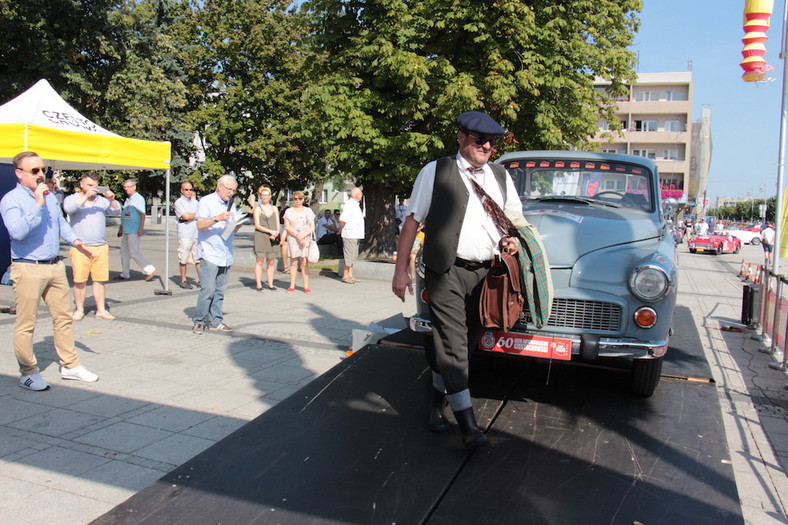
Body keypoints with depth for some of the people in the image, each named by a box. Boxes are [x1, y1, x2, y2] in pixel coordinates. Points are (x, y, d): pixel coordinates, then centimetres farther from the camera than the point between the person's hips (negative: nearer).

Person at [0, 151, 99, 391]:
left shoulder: (50, 196, 14)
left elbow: (61, 222, 26)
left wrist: (74, 240, 9)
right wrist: (38, 204, -22)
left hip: (55, 265, 7)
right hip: (28, 269, -7)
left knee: (64, 317, 10)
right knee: (26, 324, 0)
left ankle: (70, 366, 20)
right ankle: (28, 373, 11)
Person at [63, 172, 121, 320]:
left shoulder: (102, 200, 15)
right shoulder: (72, 198, 8)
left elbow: (116, 212, 7)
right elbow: (69, 208, -13)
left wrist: (112, 200, -11)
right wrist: (86, 196, -19)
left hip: (101, 247, 3)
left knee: (99, 280, 4)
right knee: (80, 280, -2)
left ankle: (101, 310, 12)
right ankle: (79, 309, 10)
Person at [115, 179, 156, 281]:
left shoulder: (139, 198, -9)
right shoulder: (127, 200, 18)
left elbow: (143, 214, -15)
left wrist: (141, 228, -22)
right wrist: (122, 225, 24)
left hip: (134, 231, -9)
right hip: (127, 230, 10)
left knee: (134, 252, -12)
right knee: (124, 251, 12)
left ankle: (150, 270, -4)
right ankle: (125, 275, 20)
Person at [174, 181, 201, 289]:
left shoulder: (194, 201, 19)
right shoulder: (179, 202, 1)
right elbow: (186, 216, -11)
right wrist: (198, 214, 2)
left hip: (197, 234, 5)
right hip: (185, 234, -4)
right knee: (184, 259, -1)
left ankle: (200, 280, 5)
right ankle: (183, 280, 8)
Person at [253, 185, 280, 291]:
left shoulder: (274, 208, 16)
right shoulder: (257, 208, 4)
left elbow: (278, 224, 14)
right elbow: (257, 225, -4)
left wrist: (276, 233, -5)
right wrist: (270, 231, -13)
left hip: (272, 238, 3)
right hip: (260, 237, -3)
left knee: (271, 262, 3)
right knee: (260, 261, -4)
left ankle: (270, 284, 8)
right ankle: (259, 284, -1)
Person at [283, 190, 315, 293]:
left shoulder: (308, 211, 12)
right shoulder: (289, 211, 9)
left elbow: (312, 227, 6)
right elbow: (287, 227, 0)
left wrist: (303, 235, -10)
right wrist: (298, 236, -11)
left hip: (306, 239, 0)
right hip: (293, 238, 0)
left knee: (305, 263, -4)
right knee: (293, 262, -1)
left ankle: (306, 286, -2)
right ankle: (292, 286, 4)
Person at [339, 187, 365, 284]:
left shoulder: (356, 205, 17)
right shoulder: (349, 204, -14)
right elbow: (342, 219, -22)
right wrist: (341, 230, -9)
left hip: (356, 235, 10)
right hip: (349, 235, -10)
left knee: (354, 256, 13)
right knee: (349, 256, -5)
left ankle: (350, 275, 20)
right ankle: (345, 276, 2)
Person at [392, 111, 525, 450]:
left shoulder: (501, 176, 15)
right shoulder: (435, 172, 2)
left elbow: (515, 218, 23)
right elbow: (413, 221, 0)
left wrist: (511, 239, -2)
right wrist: (401, 269, -5)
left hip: (485, 273, 5)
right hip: (446, 272, -5)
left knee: (465, 344, 12)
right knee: (452, 345, -9)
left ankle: (436, 400, 31)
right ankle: (468, 426, -6)